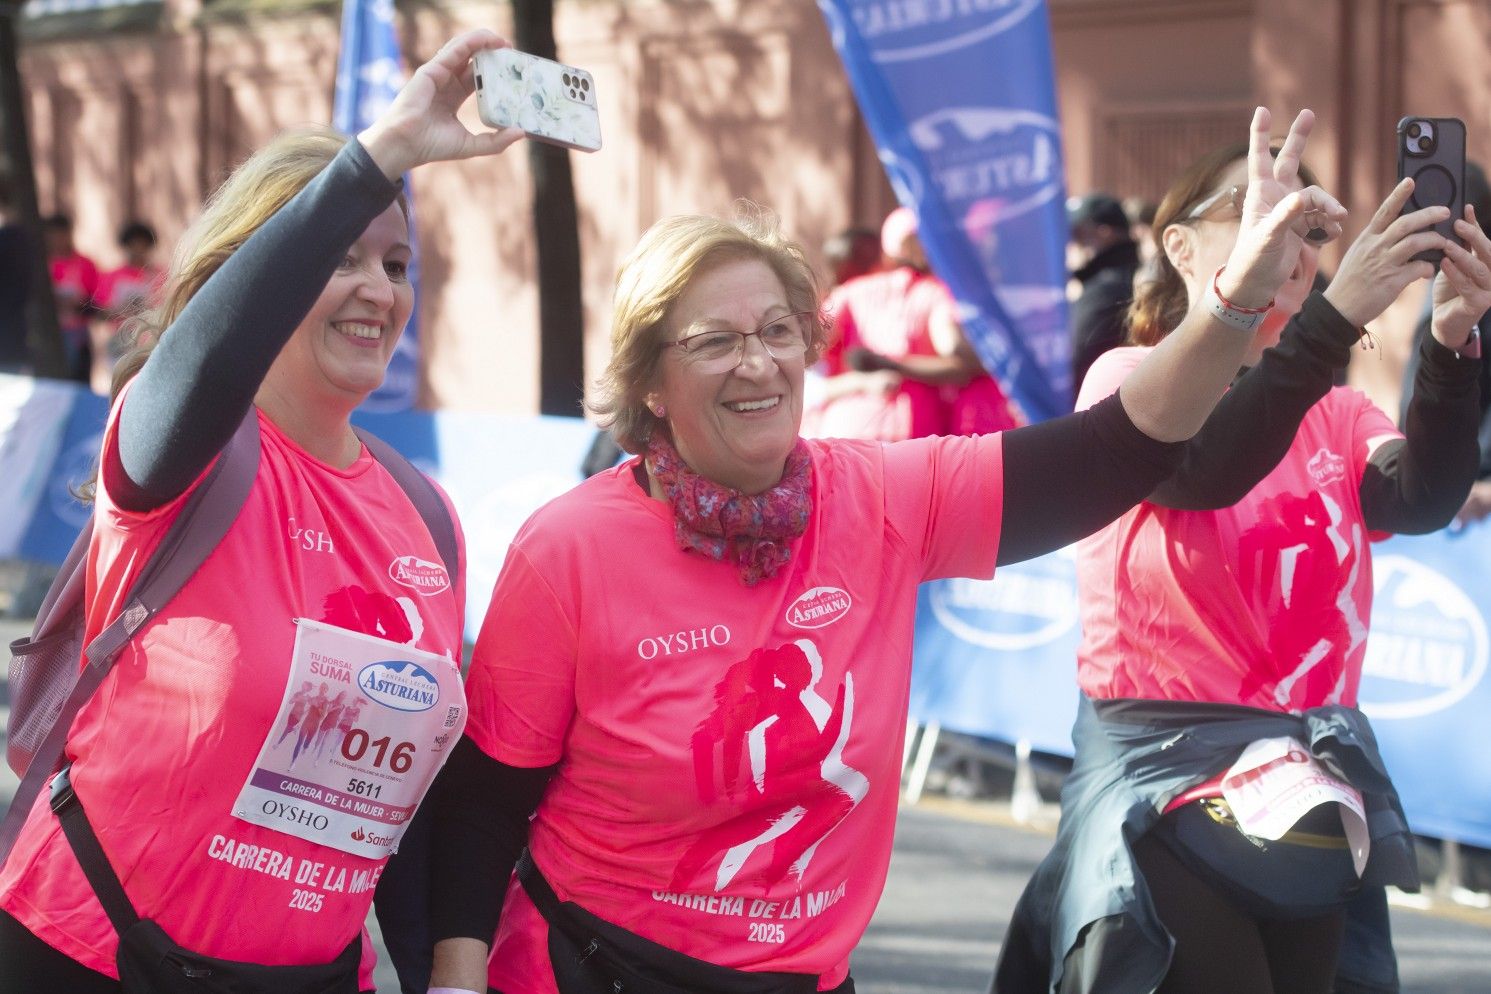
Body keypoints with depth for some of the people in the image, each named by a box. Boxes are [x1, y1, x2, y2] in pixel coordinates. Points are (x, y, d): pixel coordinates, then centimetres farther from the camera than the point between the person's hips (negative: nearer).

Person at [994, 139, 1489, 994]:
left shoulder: (1339, 413, 7)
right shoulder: (1132, 378, -5)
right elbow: (1201, 472, -27)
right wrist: (1338, 312, -36)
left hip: (1311, 775, 5)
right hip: (1160, 768, -5)